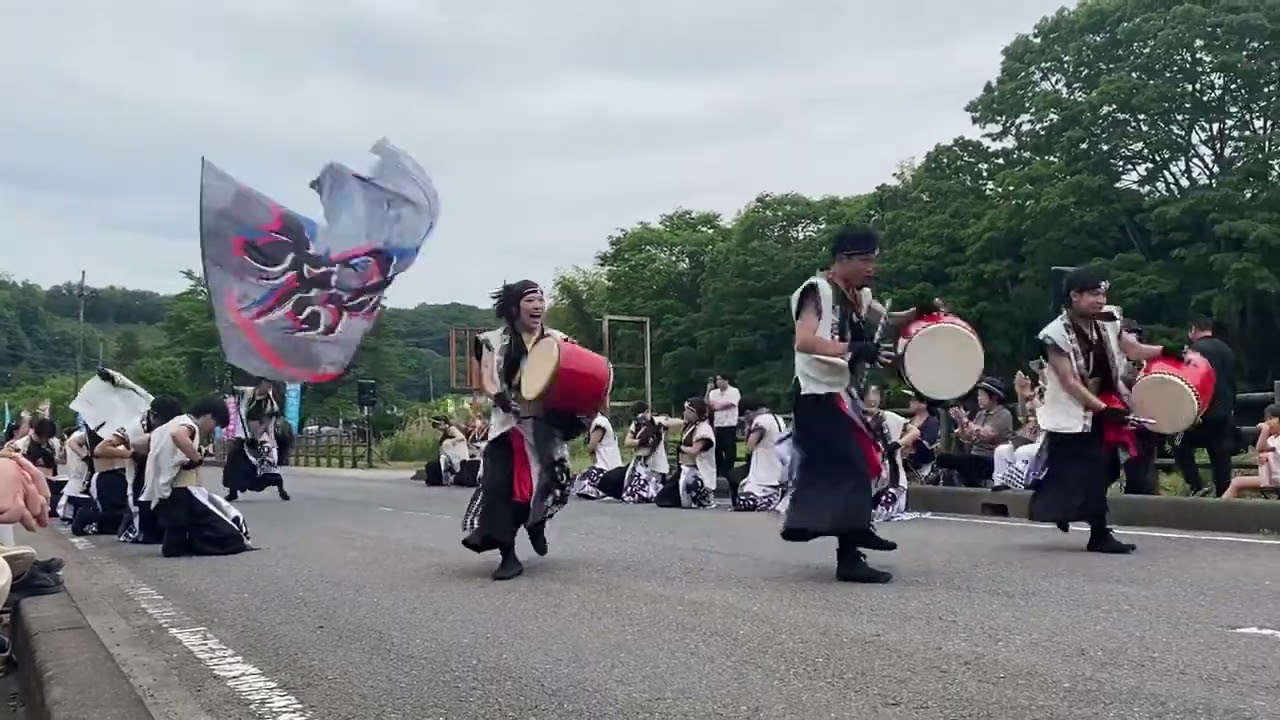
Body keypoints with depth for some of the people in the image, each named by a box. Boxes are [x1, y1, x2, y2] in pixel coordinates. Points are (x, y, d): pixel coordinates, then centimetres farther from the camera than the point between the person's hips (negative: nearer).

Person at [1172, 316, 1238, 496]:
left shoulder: (1196, 348, -9)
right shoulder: (1227, 349, 14)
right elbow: (1232, 382, 19)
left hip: (1204, 412, -7)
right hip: (1225, 413, 7)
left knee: (1182, 448, 6)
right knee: (1221, 458, 7)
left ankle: (1197, 488, -7)